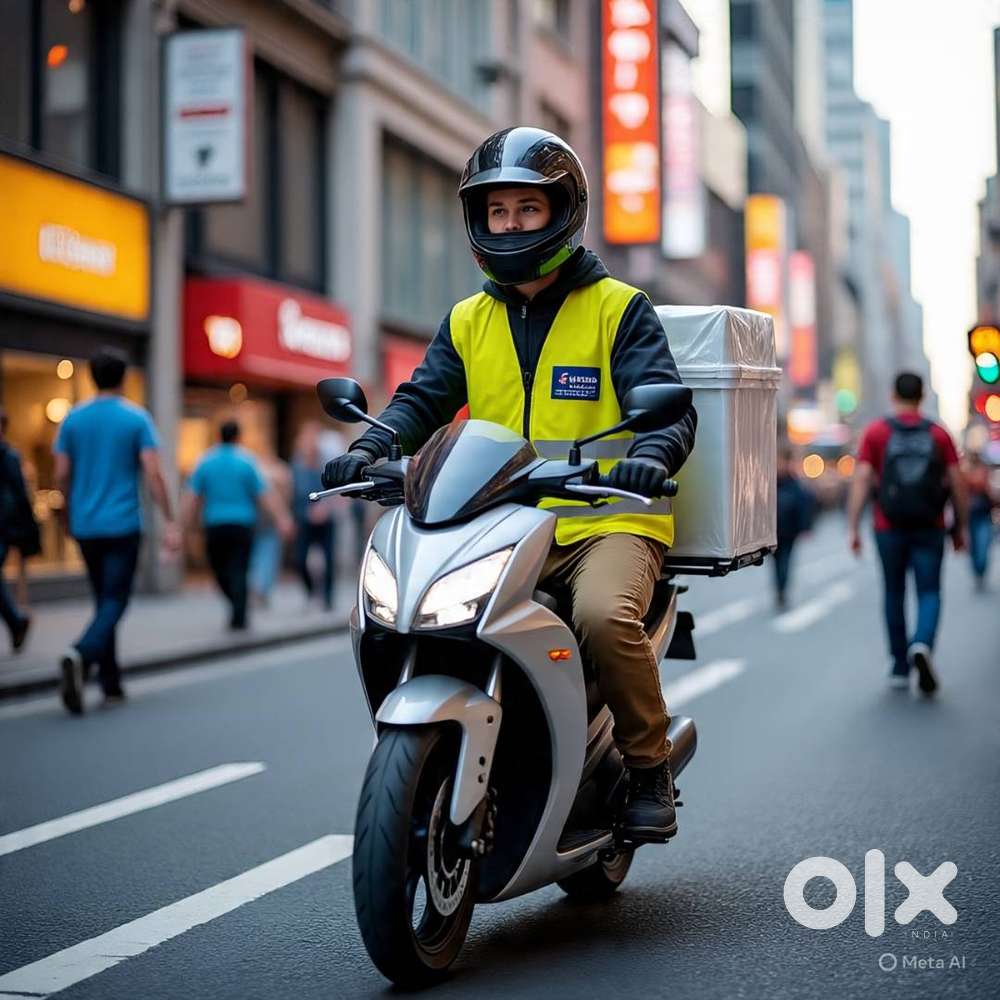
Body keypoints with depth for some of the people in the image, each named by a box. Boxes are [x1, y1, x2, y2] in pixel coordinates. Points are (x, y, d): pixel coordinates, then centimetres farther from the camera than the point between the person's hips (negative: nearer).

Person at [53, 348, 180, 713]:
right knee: (115, 601, -3)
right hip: (122, 525, -4)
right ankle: (81, 655, -30)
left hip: (85, 527, 4)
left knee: (104, 600, 14)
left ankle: (112, 686, 15)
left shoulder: (73, 418, 5)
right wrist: (170, 522, -7)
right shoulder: (136, 418, -5)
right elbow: (153, 474, -11)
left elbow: (61, 475, 5)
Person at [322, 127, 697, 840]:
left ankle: (651, 768, -10)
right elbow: (422, 400, 6)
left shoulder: (619, 308, 3)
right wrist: (370, 449, -16)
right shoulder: (467, 322, 16)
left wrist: (651, 455, -31)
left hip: (608, 522, -4)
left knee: (604, 615, -34)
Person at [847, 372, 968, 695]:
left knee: (894, 595, 13)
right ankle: (922, 645, -24)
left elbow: (861, 480, -7)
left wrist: (853, 527, -6)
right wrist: (960, 527, 10)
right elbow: (957, 483, 1)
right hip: (930, 529, 0)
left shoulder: (876, 432, 1)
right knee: (929, 594, 4)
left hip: (889, 528, 0)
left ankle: (900, 667, 18)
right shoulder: (939, 435, 3)